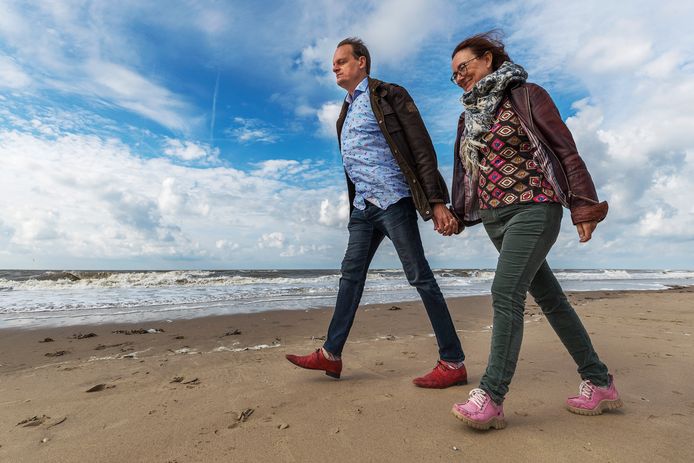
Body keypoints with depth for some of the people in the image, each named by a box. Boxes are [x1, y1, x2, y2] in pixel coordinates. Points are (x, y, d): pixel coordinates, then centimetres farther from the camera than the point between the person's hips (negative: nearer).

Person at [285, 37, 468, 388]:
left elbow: (422, 149, -8)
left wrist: (436, 202, -17)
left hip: (393, 200, -8)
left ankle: (453, 362, 6)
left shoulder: (389, 96, 1)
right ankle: (330, 355, 16)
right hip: (362, 206, 8)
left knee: (420, 277, -6)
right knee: (350, 275, 7)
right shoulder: (346, 113, 23)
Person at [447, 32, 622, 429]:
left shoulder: (525, 96, 0)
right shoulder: (469, 116, 19)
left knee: (506, 294, -17)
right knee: (549, 297, 10)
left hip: (533, 209, -7)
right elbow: (467, 170, 20)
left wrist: (583, 206, -10)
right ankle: (599, 383, 23)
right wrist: (458, 213, 16)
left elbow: (565, 149, -5)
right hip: (495, 218, 7)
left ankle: (491, 397, -11)